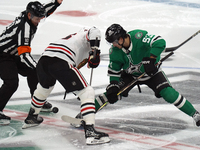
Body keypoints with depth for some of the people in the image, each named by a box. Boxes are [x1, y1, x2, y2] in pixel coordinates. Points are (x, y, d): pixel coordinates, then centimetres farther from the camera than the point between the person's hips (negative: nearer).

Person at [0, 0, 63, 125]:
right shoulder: (25, 27, -32)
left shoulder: (27, 15, -7)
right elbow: (24, 54, -37)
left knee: (33, 73, 14)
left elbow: (45, 11, 13)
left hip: (14, 55, 10)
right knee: (11, 83, -23)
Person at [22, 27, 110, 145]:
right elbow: (94, 31, -6)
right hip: (61, 63, -8)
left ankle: (31, 118, 57)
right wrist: (95, 49, -10)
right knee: (88, 93, -3)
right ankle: (90, 132, -16)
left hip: (44, 59, 9)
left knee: (44, 87, 39)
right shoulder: (85, 34, 19)